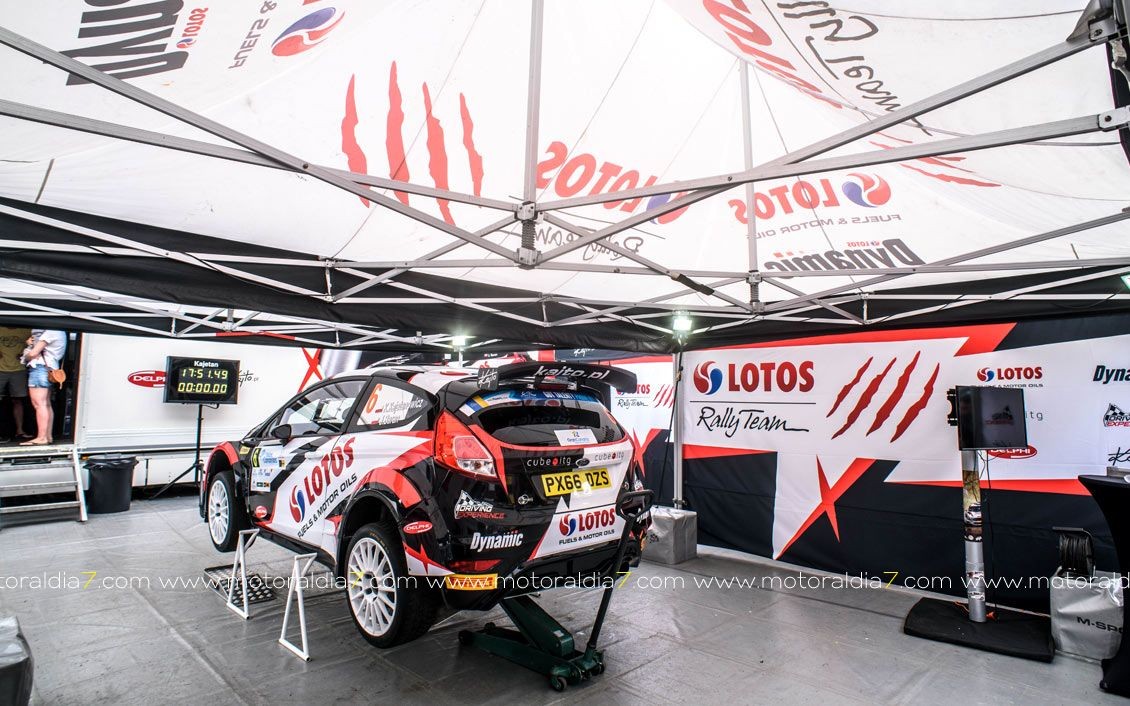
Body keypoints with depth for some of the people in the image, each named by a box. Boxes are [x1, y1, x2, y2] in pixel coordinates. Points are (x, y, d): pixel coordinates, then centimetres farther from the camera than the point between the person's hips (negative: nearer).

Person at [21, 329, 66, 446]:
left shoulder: (50, 331, -9)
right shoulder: (59, 332, 19)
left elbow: (33, 353, -11)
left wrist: (26, 357, 9)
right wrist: (31, 342, 3)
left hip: (40, 368, -10)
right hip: (49, 370, 10)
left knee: (39, 404, -12)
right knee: (46, 405, 9)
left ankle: (41, 438, -15)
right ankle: (48, 436, 9)